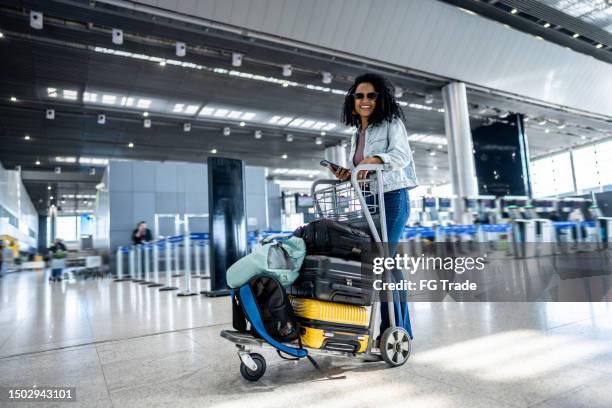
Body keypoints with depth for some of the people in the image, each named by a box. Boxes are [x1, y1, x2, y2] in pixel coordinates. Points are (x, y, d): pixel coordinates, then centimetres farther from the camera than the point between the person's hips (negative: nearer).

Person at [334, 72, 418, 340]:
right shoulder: (357, 135, 22)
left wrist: (374, 160, -33)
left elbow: (401, 155, -16)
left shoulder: (392, 123, 2)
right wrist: (347, 175, 3)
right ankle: (401, 329, 16)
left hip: (392, 198, -7)